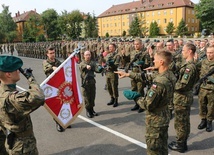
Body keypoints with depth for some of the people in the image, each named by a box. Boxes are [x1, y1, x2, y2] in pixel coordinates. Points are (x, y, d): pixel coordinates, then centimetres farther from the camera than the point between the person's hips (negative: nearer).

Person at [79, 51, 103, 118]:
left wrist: (100, 69, -37)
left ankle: (91, 109, 27)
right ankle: (88, 110, 14)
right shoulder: (82, 63, -5)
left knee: (92, 97, 11)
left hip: (92, 82, 4)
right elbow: (82, 66, -30)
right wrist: (86, 66, -53)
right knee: (87, 97, 1)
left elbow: (96, 68, -13)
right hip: (85, 82, -3)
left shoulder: (93, 62, 5)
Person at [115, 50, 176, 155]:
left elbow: (147, 105, -27)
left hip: (155, 122, -8)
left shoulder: (159, 82, -32)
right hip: (164, 118, 9)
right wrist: (128, 74, 6)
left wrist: (135, 97, -10)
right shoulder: (169, 74, -4)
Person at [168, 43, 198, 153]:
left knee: (180, 122, 4)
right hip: (185, 96, 10)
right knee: (185, 121, 20)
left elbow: (183, 85, -26)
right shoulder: (187, 64, 8)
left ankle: (180, 145, 19)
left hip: (182, 98, -10)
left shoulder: (189, 67, -23)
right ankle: (182, 142, 35)